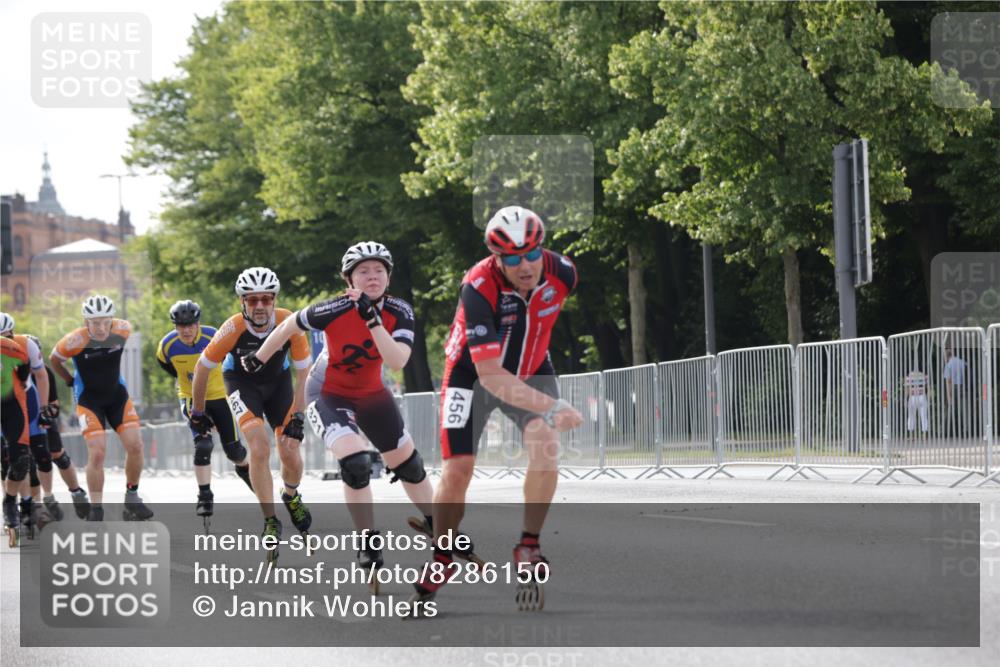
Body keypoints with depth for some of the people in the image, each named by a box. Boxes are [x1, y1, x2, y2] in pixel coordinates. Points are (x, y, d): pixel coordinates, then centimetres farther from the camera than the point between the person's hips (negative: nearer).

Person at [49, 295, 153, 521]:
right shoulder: (75, 341, -28)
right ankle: (96, 511, -1)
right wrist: (71, 381, 4)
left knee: (135, 446, -5)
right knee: (97, 453, -14)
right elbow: (54, 360, -6)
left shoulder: (123, 329, -17)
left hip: (117, 393, 4)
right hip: (89, 398, -4)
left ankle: (132, 499, 16)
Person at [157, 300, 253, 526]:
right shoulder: (167, 346, -18)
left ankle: (245, 469, 41)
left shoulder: (214, 338, -23)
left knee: (233, 448, 6)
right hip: (192, 399, 0)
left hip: (219, 396, 0)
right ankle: (205, 497, -9)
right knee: (203, 446, -18)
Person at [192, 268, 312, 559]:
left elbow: (302, 373, -15)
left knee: (291, 454, -4)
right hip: (241, 380, -2)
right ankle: (270, 523, -10)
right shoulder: (233, 329, -31)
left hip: (278, 379, 2)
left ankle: (291, 497, 32)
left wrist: (298, 415, -21)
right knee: (260, 448, -22)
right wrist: (197, 412, -4)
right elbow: (202, 368, -14)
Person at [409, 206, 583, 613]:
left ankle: (528, 549, -9)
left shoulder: (562, 273, -21)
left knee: (546, 446, -23)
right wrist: (552, 407, -48)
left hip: (530, 371, 3)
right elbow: (490, 376, -38)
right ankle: (440, 561, 16)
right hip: (473, 372, -3)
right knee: (457, 471, -8)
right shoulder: (478, 289, -34)